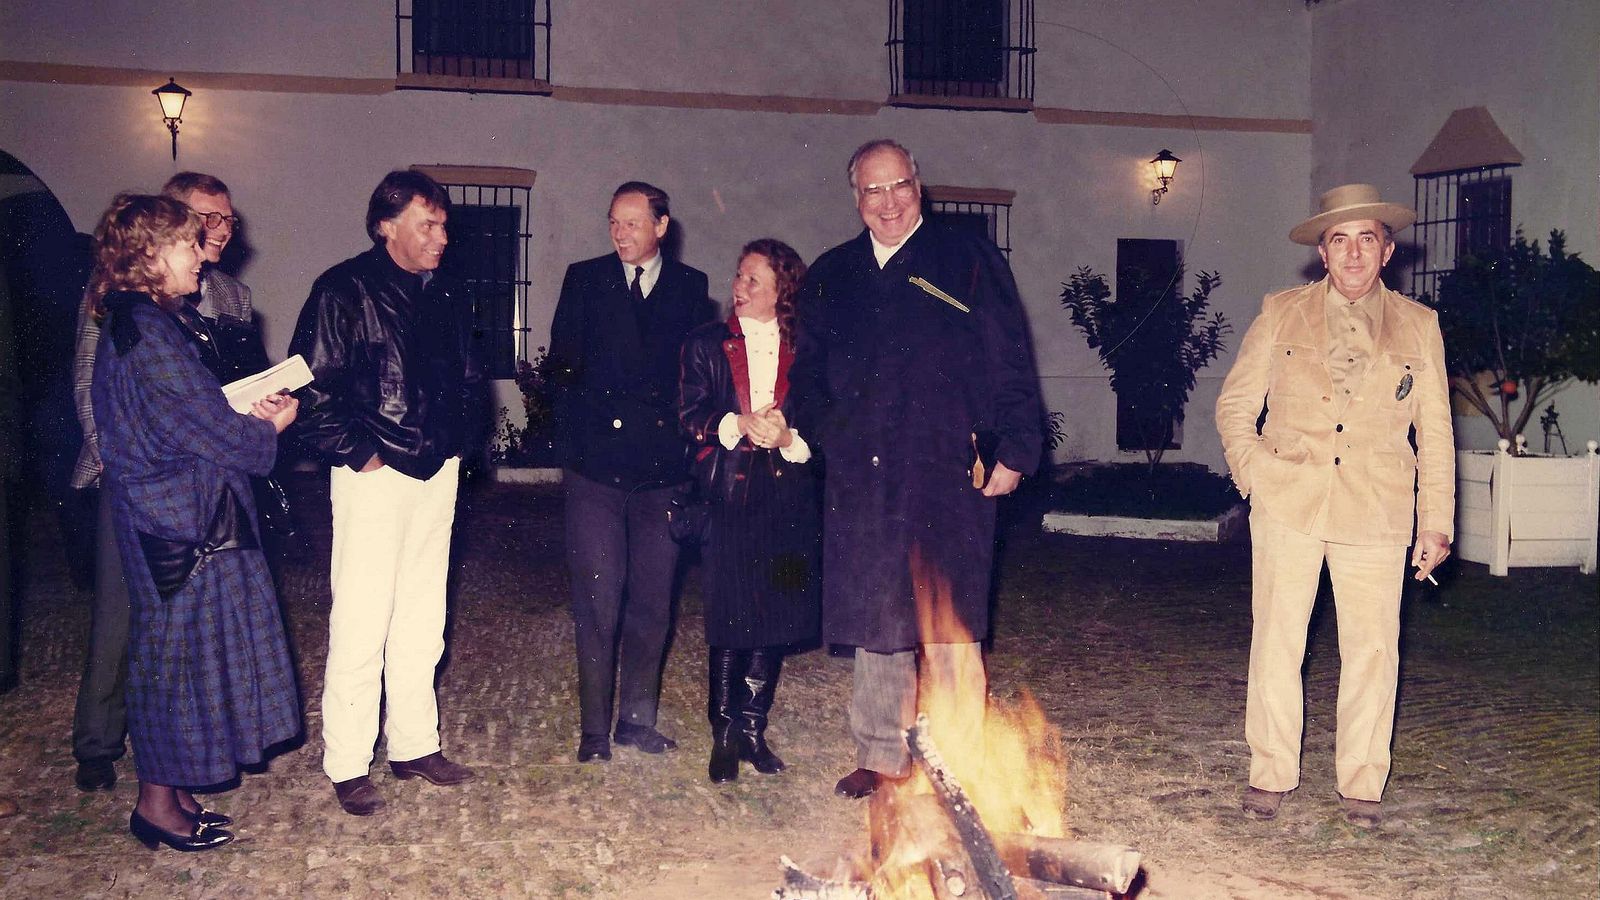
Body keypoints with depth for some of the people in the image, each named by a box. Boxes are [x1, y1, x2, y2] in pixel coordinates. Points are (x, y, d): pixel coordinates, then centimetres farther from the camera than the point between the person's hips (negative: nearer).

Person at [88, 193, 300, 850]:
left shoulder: (148, 323, 11)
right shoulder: (149, 335, -20)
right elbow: (214, 433, -18)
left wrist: (248, 414, 0)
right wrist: (271, 428, -1)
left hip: (187, 514, 10)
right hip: (177, 522, -10)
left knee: (176, 649, 16)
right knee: (174, 650, 1)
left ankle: (165, 792, 27)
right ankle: (158, 804, 16)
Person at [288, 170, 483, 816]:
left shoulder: (446, 296, 12)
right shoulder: (344, 290, -9)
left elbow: (467, 377, 23)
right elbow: (312, 383, -12)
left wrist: (457, 441, 12)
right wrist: (353, 451, -13)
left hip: (437, 473, 7)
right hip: (375, 473, -7)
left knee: (422, 621, 13)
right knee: (361, 623, -3)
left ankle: (414, 745, 25)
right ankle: (346, 765, 8)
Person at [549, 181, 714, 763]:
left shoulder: (690, 287, 10)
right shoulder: (584, 280, 9)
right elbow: (565, 362, 4)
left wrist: (685, 437, -5)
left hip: (662, 467, 1)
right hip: (595, 464, -1)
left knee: (653, 601, 7)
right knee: (597, 601, -2)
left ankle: (637, 719, 20)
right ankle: (594, 730, 8)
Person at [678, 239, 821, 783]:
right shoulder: (706, 344, 7)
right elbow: (690, 415, 0)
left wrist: (788, 437, -14)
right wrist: (739, 425, -17)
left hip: (788, 498, 1)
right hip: (727, 494, -1)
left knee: (776, 619, 5)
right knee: (729, 621, -2)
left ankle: (752, 727, 19)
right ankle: (724, 734, 10)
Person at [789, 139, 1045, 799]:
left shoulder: (968, 260, 4)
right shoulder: (830, 276, 16)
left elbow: (1011, 362, 0)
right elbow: (808, 373, 22)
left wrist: (1014, 449, -7)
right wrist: (825, 435, 5)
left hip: (949, 473, -4)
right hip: (862, 480, 4)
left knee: (947, 621, -2)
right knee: (875, 621, 10)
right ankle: (882, 756, 22)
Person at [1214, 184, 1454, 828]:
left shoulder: (1419, 327, 9)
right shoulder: (1282, 314, 7)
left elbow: (1435, 432, 11)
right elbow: (1234, 404, 11)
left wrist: (1437, 523, 6)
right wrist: (1252, 473, -3)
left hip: (1376, 512, 1)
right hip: (1288, 504, 0)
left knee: (1372, 650, 3)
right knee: (1276, 642, 2)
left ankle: (1362, 785, 17)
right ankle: (1271, 775, 16)